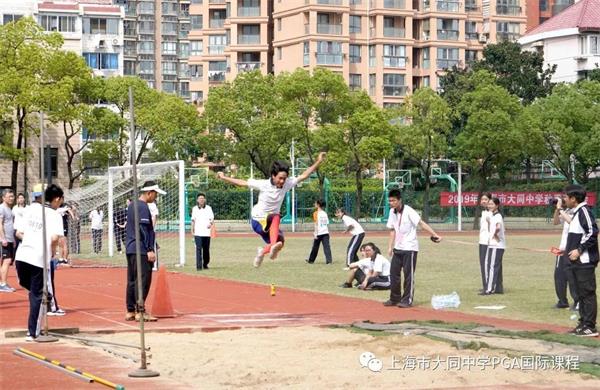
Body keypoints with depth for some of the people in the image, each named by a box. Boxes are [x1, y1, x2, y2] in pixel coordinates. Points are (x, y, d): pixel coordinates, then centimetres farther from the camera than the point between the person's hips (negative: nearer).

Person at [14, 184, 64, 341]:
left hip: (22, 255, 4)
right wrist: (53, 251, 1)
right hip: (40, 259, -4)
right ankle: (33, 332, 10)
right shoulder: (55, 215, -4)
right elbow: (54, 238, -18)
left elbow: (19, 232, 11)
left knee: (32, 290, 24)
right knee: (37, 295, 7)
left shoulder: (31, 209, 11)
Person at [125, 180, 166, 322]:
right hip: (141, 250, -10)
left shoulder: (132, 205, 17)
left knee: (132, 281, 11)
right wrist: (150, 250, -18)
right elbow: (143, 230, -18)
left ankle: (130, 311, 13)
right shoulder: (143, 207, -12)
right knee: (143, 280, -8)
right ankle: (140, 312, -10)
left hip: (130, 249, 10)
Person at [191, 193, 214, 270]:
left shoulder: (208, 208, 6)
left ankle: (205, 264, 23)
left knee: (206, 249, 6)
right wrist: (192, 229, 8)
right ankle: (199, 266, -14)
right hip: (198, 232, -1)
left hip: (206, 232, 1)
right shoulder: (195, 209, 10)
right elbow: (193, 219, 14)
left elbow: (212, 217, 2)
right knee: (198, 248, -11)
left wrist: (210, 223, -18)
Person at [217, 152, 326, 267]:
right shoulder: (263, 184, -16)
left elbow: (304, 176, -8)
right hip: (258, 221, -5)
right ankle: (273, 245, -53)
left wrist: (318, 162, -15)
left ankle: (262, 251, 21)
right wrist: (224, 178, -6)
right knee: (275, 217, -35)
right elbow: (242, 183, -8)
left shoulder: (287, 184, -8)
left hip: (271, 224, 5)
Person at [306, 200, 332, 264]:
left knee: (315, 247, 10)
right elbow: (327, 223, 13)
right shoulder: (325, 213, 12)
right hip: (326, 232, 4)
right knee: (326, 246, -3)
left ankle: (311, 260, 25)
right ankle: (329, 260, -15)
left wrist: (315, 234, -14)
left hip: (319, 233, -4)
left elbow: (316, 224, -12)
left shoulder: (316, 213, -6)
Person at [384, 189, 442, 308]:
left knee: (408, 275, -3)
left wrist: (435, 235, -29)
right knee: (394, 273, 8)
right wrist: (390, 246, 9)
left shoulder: (408, 211, -15)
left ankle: (407, 300, 4)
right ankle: (395, 299, 19)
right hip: (397, 248, 7)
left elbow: (421, 223, -20)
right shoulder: (392, 212, 6)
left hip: (409, 248, -7)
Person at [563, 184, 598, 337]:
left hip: (585, 261, -11)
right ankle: (583, 323, 21)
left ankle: (590, 327, -7)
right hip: (578, 261, 11)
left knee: (587, 293, -8)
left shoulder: (584, 211, -13)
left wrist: (579, 250, -21)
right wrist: (567, 249, 19)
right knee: (581, 293, 14)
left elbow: (592, 233, -22)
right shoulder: (577, 212, 17)